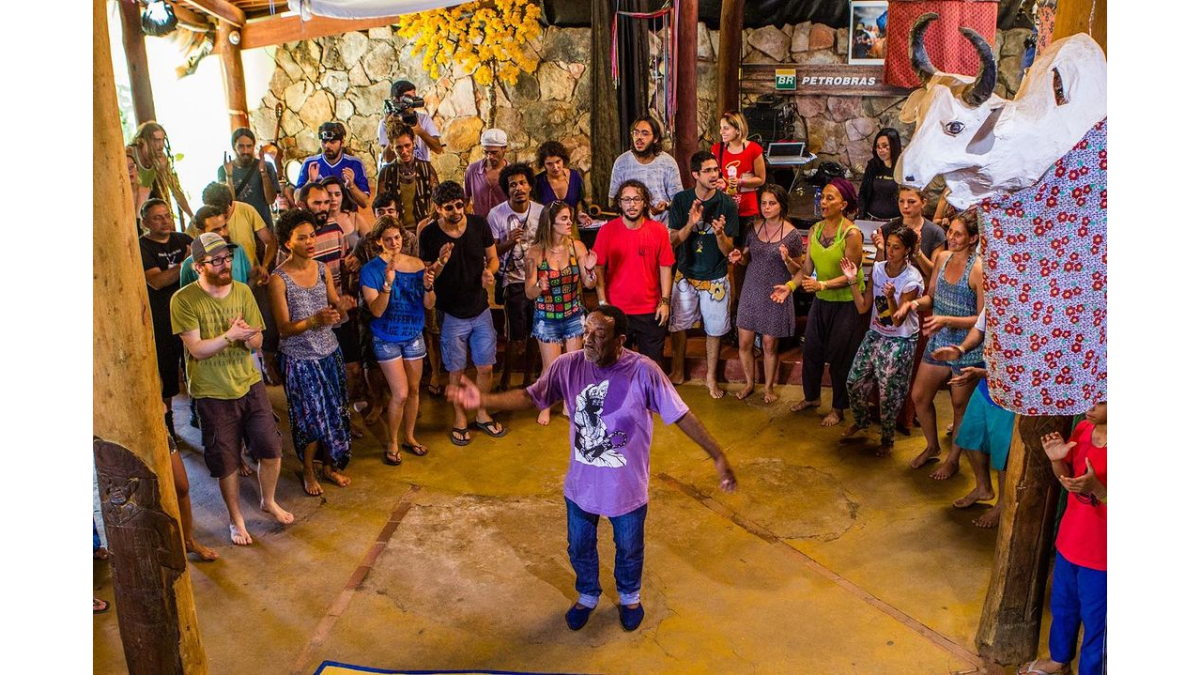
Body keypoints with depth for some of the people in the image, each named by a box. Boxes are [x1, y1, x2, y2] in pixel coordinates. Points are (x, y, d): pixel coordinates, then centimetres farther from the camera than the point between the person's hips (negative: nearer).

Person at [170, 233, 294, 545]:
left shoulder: (242, 291, 0)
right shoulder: (184, 299, -14)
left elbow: (257, 341, 0)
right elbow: (197, 349, -17)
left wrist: (248, 337, -22)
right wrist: (230, 336, -30)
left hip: (250, 384, 3)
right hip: (213, 394, -3)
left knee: (271, 450, 7)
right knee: (227, 462, 9)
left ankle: (269, 501, 34)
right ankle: (236, 519, 30)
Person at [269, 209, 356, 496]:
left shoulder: (323, 269, 0)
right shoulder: (279, 279, -15)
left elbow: (337, 315, 4)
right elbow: (284, 328, -16)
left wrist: (342, 308, -19)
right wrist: (315, 321, -32)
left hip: (329, 352, 5)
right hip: (299, 358, -5)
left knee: (334, 413, 12)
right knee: (311, 418, 4)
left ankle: (330, 466, 33)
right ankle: (309, 471, 27)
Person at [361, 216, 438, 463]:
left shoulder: (417, 264, -6)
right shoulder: (371, 270, -14)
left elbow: (428, 305, -5)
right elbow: (376, 310, -21)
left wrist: (428, 287, -26)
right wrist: (387, 284, -35)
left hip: (413, 336, 4)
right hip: (386, 339, -4)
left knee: (414, 389, 13)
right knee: (400, 393, -7)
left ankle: (409, 437, 33)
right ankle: (392, 443, 15)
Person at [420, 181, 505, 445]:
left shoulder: (479, 224, -7)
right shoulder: (429, 235, -13)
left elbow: (492, 258, 5)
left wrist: (489, 272, -17)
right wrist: (440, 263, -26)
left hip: (481, 309, 2)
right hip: (451, 314, -2)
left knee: (485, 367, 11)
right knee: (457, 371, 10)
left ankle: (482, 414, 33)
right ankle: (460, 419, 30)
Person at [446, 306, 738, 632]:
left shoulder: (643, 371, -25)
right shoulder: (567, 366, -16)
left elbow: (683, 416, -19)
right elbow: (530, 397, -9)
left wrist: (719, 458, -20)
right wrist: (483, 399, -25)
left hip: (627, 488, -2)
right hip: (581, 484, 2)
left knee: (629, 549, 24)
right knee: (579, 548, 24)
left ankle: (630, 596, 56)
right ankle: (587, 595, 56)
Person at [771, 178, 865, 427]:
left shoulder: (852, 234, -18)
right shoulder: (815, 230, 1)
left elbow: (851, 276, -20)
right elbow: (807, 267, -1)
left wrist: (821, 285, -31)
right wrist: (790, 286, -17)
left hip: (846, 303, -6)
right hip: (821, 301, 6)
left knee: (839, 357, 5)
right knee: (811, 350, 14)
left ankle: (839, 408, 23)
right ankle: (812, 397, 37)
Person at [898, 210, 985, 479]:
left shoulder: (979, 269, -21)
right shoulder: (942, 258, -1)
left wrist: (946, 320, -31)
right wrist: (916, 303, -11)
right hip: (938, 342, 7)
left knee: (960, 406, 12)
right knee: (919, 396, 15)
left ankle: (953, 460, 32)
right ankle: (932, 447, 39)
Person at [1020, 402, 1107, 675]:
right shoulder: (1082, 429, -6)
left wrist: (1096, 487, -37)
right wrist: (1057, 460, -12)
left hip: (1101, 553, -7)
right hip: (1069, 540, 7)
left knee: (1095, 619, 14)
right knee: (1061, 605, 27)